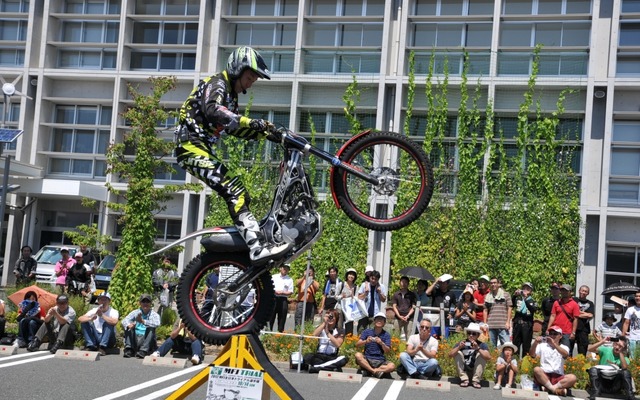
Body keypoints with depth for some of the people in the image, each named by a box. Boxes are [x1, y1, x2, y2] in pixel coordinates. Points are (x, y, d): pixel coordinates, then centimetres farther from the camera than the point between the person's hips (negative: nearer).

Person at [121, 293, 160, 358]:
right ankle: (129, 350, -21)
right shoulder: (135, 313, 10)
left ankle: (143, 351, -33)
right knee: (129, 327, -14)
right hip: (134, 340, 2)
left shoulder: (154, 315, 2)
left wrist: (143, 321, -35)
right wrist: (128, 325, -31)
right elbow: (124, 320, -7)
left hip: (146, 340, -2)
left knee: (151, 329, -24)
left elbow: (156, 324, -22)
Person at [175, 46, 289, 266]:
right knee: (234, 191, -23)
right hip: (192, 146, -11)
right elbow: (212, 110, -29)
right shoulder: (216, 84, -8)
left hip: (203, 149, 11)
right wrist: (251, 122, -35)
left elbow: (234, 128, 30)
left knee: (239, 193, 8)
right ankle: (258, 246, -33)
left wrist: (265, 132, 17)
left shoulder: (231, 96, 22)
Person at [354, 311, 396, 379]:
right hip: (367, 359, 0)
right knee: (358, 355, -31)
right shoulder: (367, 331, 5)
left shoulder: (386, 335, 6)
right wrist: (366, 341, -24)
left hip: (380, 361, 1)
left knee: (392, 366, -28)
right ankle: (375, 372, -28)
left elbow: (387, 351, -3)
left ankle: (368, 371, -28)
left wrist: (381, 343, -21)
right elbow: (357, 345, -4)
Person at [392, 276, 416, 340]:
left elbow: (413, 307, 5)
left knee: (408, 335, -8)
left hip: (408, 318, -1)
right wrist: (399, 316, -5)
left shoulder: (412, 294, 7)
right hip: (398, 318, 1)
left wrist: (407, 316, -8)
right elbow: (394, 306, 9)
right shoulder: (396, 294, 11)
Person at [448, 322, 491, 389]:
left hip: (476, 371, -1)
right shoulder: (462, 343, -5)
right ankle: (464, 379, -14)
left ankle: (476, 380, -16)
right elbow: (450, 355, -16)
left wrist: (478, 348, -37)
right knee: (458, 353, -17)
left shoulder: (482, 345, -8)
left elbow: (488, 357, -26)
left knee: (481, 354, -20)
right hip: (463, 371, 1)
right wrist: (459, 347, -33)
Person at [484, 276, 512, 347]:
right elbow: (485, 310, 15)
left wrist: (508, 322, -5)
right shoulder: (487, 296, 14)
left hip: (503, 325, -3)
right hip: (491, 325, 3)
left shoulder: (506, 295, 5)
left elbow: (509, 309, 3)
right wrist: (485, 323, 8)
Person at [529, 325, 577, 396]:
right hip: (544, 376, 0)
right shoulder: (542, 345, 14)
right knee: (536, 369, -33)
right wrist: (535, 343, -20)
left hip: (558, 377, 0)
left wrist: (554, 344, -25)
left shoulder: (564, 347, 13)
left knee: (573, 378, -28)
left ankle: (549, 388, -30)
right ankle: (555, 389, -29)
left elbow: (566, 354, -11)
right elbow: (532, 355, -2)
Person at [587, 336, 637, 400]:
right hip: (601, 382, 0)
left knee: (626, 372, -24)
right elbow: (589, 349, -13)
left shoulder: (624, 358, 4)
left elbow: (625, 367, -21)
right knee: (593, 369, -27)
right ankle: (594, 394, -33)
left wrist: (621, 353, -14)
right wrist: (602, 342, -19)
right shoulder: (605, 350, 0)